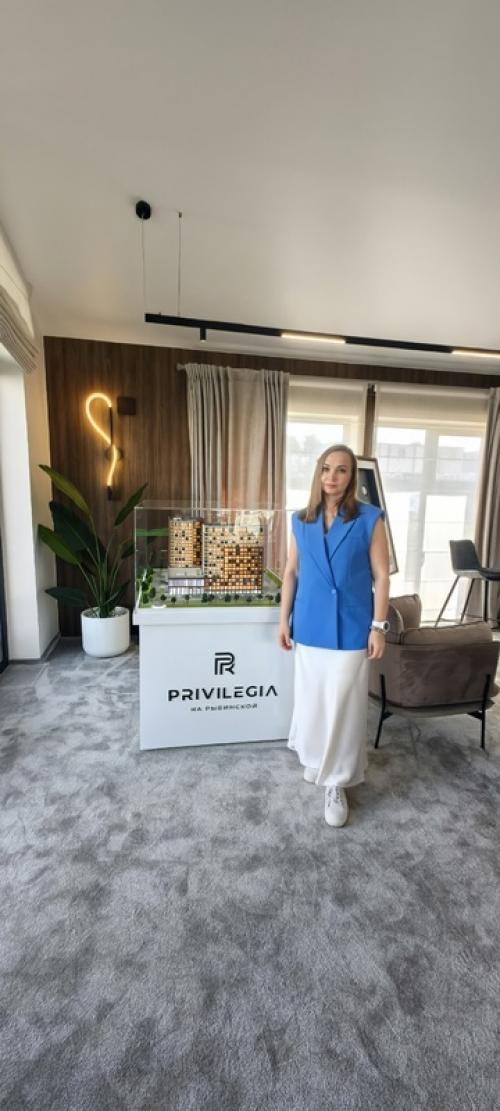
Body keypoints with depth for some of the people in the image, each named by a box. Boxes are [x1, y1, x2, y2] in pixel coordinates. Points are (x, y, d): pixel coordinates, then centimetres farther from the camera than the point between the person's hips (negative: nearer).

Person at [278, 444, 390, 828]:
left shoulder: (370, 518, -7)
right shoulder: (301, 520, 3)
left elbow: (381, 576, -6)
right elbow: (291, 572, 7)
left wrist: (379, 626, -9)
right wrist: (284, 619, 5)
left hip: (350, 627, -3)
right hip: (310, 625, 4)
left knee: (343, 705, 5)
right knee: (311, 698, 16)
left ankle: (337, 782, 23)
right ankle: (317, 759, 42)